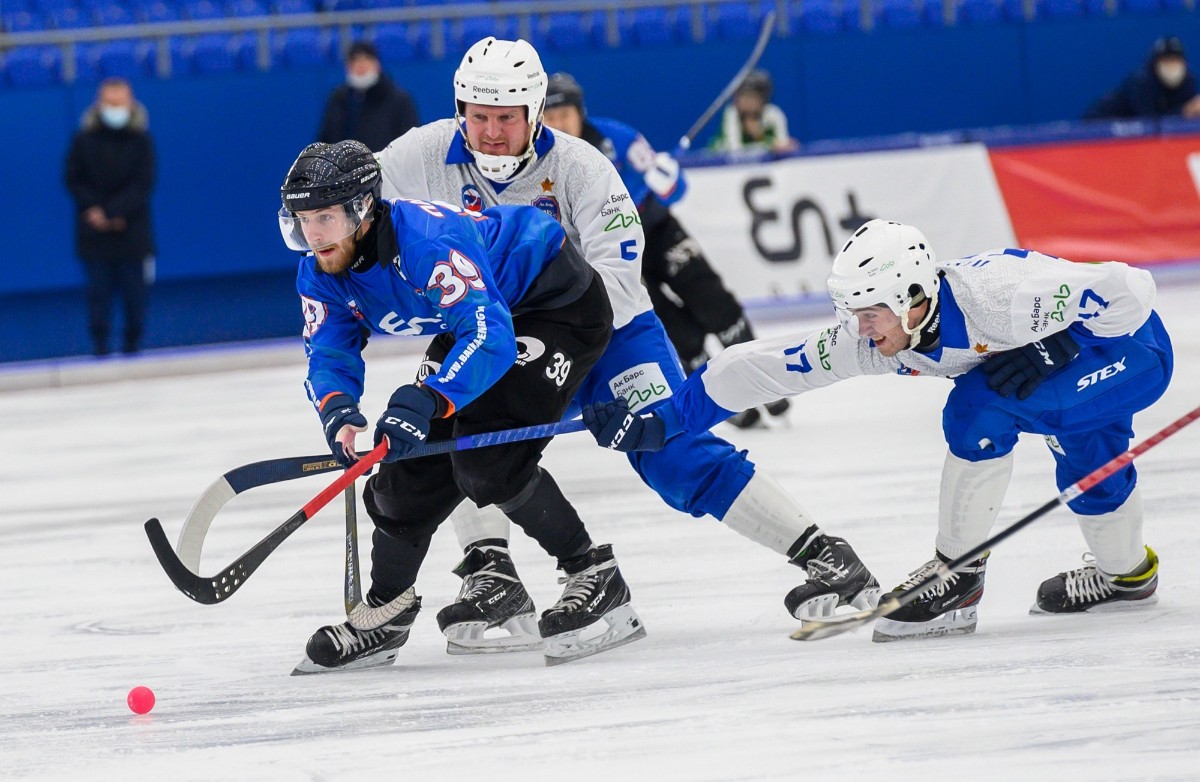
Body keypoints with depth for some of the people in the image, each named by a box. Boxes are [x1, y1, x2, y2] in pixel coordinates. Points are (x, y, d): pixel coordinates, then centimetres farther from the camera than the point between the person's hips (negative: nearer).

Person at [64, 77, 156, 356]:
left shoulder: (141, 140, 0)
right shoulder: (84, 140, 2)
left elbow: (143, 184, -6)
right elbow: (74, 180, 2)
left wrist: (113, 213, -15)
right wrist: (93, 210, -13)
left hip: (132, 231, 0)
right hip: (93, 234, 0)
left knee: (135, 294, 0)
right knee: (98, 292, -1)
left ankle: (133, 344, 10)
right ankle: (100, 346, 2)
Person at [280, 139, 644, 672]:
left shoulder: (427, 243, -36)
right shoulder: (321, 274, -9)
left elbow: (490, 339, -41)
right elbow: (328, 356, -8)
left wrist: (421, 402, -51)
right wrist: (338, 411, -31)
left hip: (557, 304, -9)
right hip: (475, 321, 9)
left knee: (486, 460, -25)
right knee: (413, 469, 2)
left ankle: (595, 577, -13)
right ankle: (385, 612, 21)